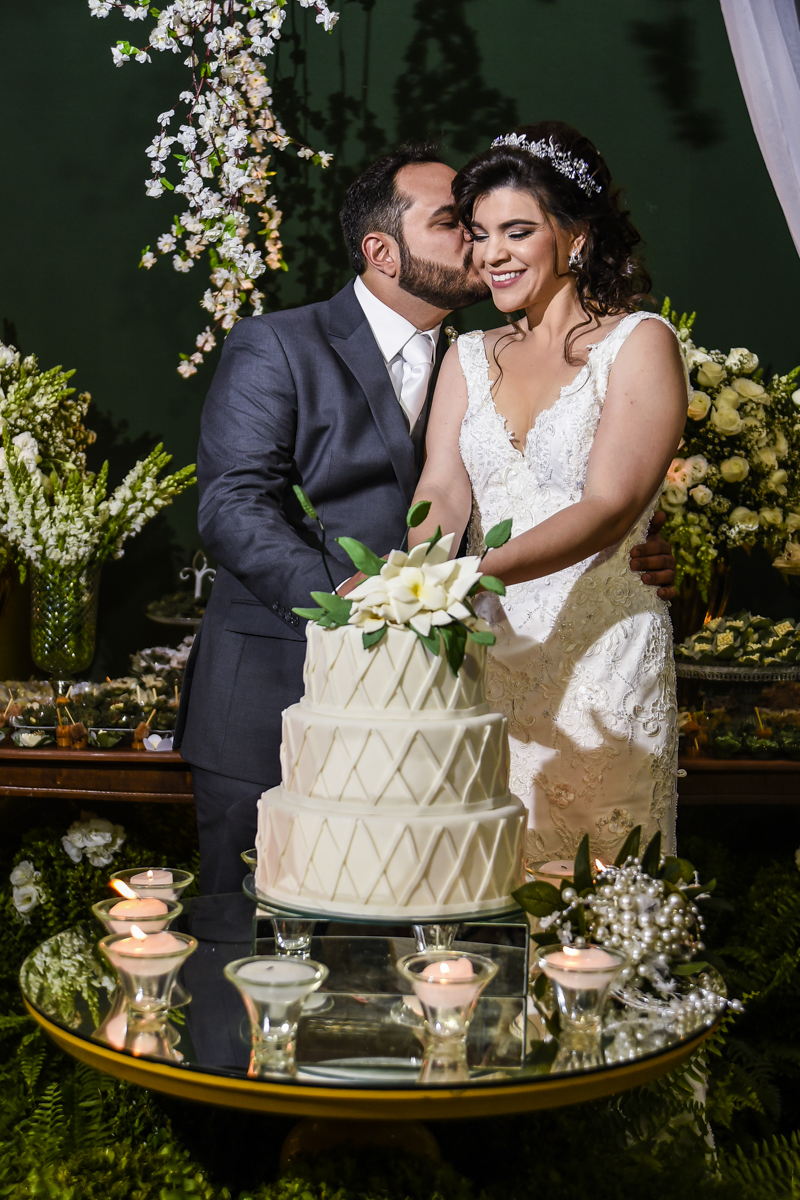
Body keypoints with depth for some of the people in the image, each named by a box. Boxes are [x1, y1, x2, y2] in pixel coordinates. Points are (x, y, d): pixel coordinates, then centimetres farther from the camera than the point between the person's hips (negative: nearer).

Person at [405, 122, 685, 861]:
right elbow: (443, 492, 1)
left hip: (601, 654, -4)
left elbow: (610, 507, -15)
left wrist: (476, 573, -28)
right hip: (488, 651, 4)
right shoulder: (472, 356, 14)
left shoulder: (640, 342, -3)